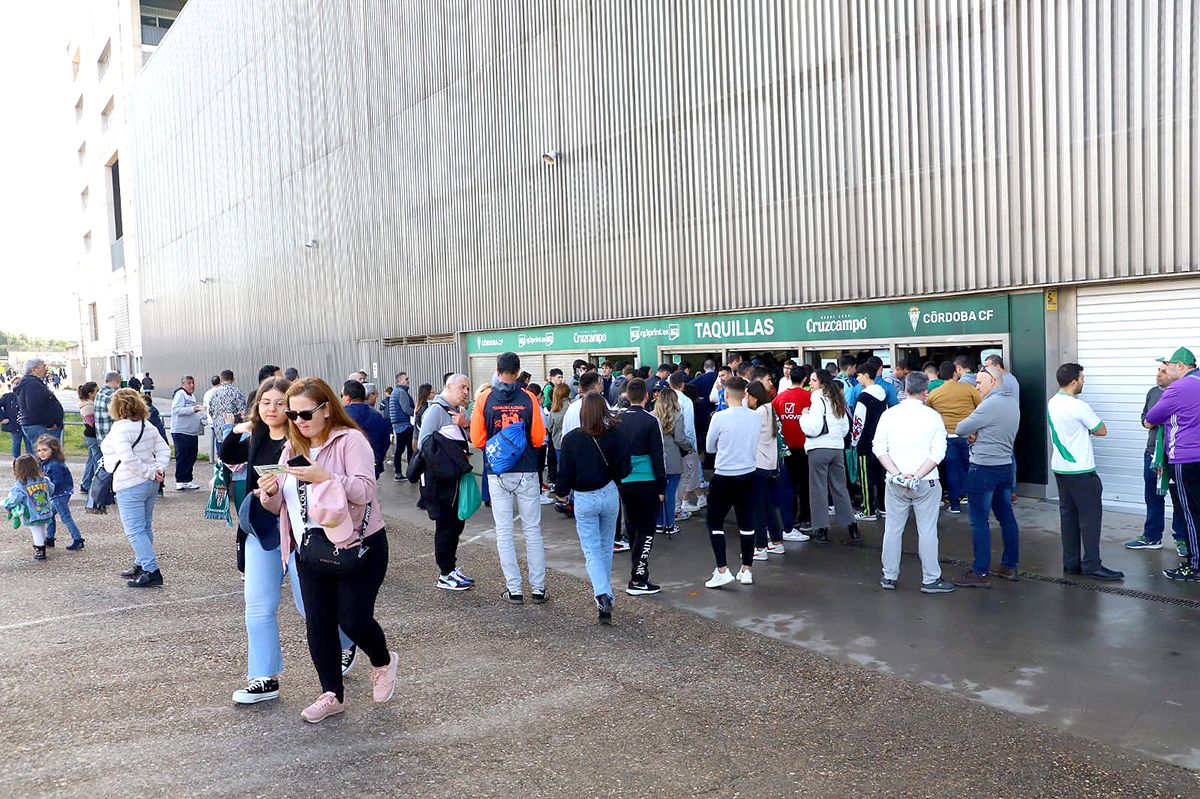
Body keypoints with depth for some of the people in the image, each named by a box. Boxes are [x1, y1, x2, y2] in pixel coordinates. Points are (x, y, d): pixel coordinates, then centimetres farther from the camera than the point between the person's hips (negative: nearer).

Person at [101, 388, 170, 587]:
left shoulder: (119, 428, -15)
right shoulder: (148, 427, 9)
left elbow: (128, 458, -26)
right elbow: (164, 450, 6)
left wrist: (150, 472, -18)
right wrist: (159, 469, -4)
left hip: (130, 486, -9)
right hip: (150, 484, 9)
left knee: (135, 530, -4)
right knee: (145, 527, 18)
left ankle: (151, 571, -8)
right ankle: (141, 565, 29)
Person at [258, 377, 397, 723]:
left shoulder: (351, 440, -11)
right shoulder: (292, 448, 10)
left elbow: (365, 490, -21)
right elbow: (279, 506, 10)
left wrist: (323, 477, -32)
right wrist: (270, 492, -13)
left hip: (357, 547, -6)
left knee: (353, 619, -5)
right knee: (317, 624, 7)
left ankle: (383, 662, 28)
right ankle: (332, 694, 23)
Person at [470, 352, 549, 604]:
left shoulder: (484, 398, -4)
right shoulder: (528, 399, -6)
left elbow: (477, 440, -4)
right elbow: (539, 439, -4)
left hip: (498, 474, 0)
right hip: (527, 472, 0)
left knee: (504, 532, 8)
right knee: (533, 531, 9)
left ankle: (513, 589, 11)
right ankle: (538, 588, 12)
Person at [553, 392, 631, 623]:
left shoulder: (570, 439, -11)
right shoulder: (613, 436, -9)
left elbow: (565, 472, -6)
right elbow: (624, 469, -11)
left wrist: (560, 492, 13)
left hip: (584, 499, -2)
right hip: (609, 494, 2)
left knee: (591, 550, 1)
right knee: (606, 547, 19)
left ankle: (603, 596, -18)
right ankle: (604, 592, 31)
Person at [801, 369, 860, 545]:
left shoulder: (818, 399, -11)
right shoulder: (837, 400, 11)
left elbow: (813, 429, -16)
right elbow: (846, 427, 18)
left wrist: (804, 415, -2)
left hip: (819, 449, -7)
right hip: (837, 447, 7)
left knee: (819, 489, 2)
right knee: (840, 487, 13)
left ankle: (822, 530, 6)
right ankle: (852, 529, 15)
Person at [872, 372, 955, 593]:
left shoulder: (889, 414, 0)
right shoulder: (933, 416, -4)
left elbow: (878, 448, -5)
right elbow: (938, 452, -11)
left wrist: (896, 474, -10)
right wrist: (917, 475, -14)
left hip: (895, 484, 2)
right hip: (926, 484, -2)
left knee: (892, 529, 10)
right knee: (927, 531, 5)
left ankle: (889, 576, 18)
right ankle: (930, 579, 10)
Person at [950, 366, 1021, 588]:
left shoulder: (990, 404, -18)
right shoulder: (1012, 403, 11)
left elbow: (960, 429, -14)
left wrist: (971, 432, 7)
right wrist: (977, 433, -2)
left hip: (984, 469, -9)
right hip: (1006, 466, 9)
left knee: (979, 521, -4)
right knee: (1006, 516, 15)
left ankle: (980, 573, -2)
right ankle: (1009, 566, 23)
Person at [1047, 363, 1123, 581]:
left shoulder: (1052, 403, 7)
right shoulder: (1078, 407, -18)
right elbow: (1102, 431, -9)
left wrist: (1082, 430, 4)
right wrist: (1088, 429, 6)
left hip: (1059, 468, 8)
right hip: (1080, 470, -8)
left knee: (1068, 514, 11)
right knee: (1090, 515, -2)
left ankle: (1071, 563, 15)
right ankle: (1091, 565, 0)